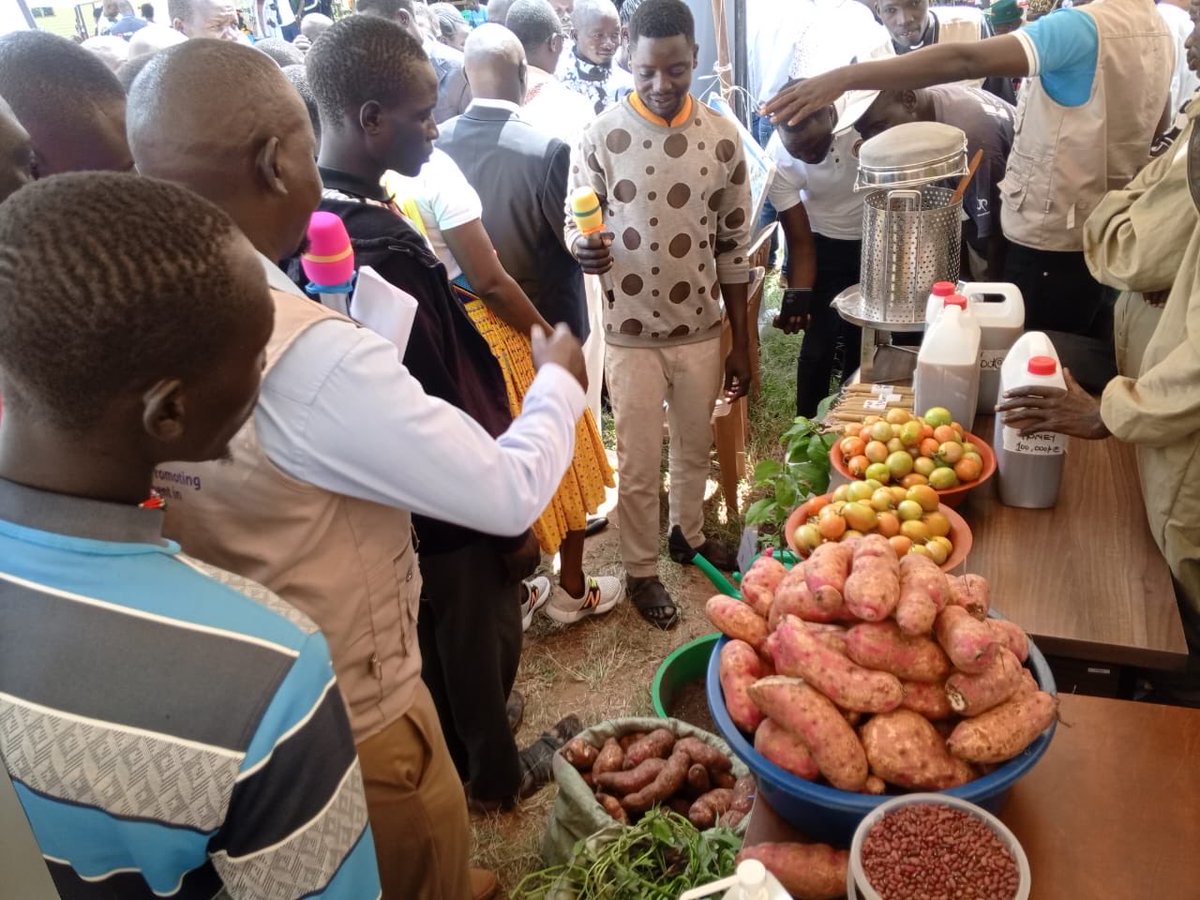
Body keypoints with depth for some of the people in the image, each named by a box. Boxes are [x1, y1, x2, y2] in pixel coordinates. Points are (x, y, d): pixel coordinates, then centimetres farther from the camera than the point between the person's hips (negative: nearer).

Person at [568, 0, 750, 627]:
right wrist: (584, 250, -27)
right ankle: (640, 570, 29)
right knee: (639, 463, 8)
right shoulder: (601, 137, -10)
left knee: (695, 447, 19)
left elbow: (733, 245, 3)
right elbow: (574, 224, 0)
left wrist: (742, 344, 4)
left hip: (701, 328, 3)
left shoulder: (722, 136, -3)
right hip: (631, 332, -2)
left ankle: (688, 534, 45)